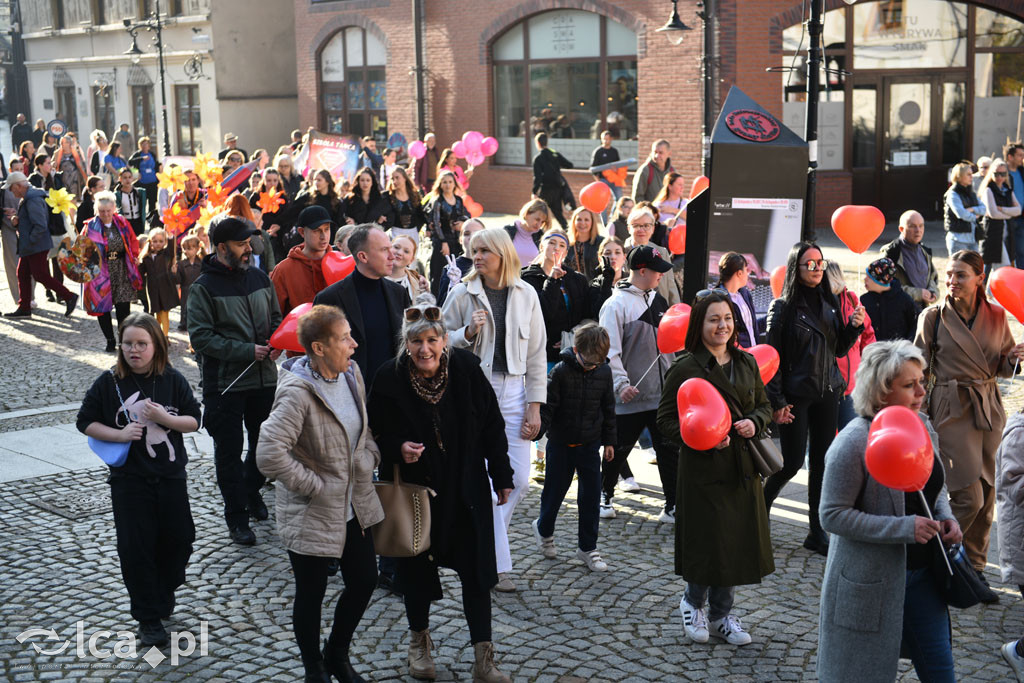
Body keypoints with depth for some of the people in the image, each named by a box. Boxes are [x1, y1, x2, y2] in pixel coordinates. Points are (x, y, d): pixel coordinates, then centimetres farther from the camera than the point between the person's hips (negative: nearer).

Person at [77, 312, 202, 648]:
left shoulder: (173, 380, -2)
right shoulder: (109, 382, -5)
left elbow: (194, 420, -1)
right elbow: (85, 422, 0)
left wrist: (163, 417, -19)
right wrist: (119, 434, -16)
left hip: (170, 475, 2)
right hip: (129, 479, -1)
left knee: (179, 539, 9)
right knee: (135, 548, 0)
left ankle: (165, 589, 39)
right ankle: (148, 618, 12)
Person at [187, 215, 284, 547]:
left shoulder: (260, 278, 7)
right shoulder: (203, 288, -9)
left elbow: (276, 317, 18)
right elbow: (200, 337, -15)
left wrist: (277, 340, -4)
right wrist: (246, 351, -20)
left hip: (264, 378, 5)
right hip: (225, 382, -5)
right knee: (229, 451, 4)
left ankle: (251, 490, 41)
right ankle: (237, 514, 16)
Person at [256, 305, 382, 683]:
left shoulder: (352, 374, -1)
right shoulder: (297, 392, -25)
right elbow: (269, 455, -32)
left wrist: (370, 458, 3)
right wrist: (314, 486, -22)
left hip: (355, 506, 7)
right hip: (311, 514, -7)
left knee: (364, 581, 17)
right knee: (311, 594, 11)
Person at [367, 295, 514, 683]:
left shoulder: (467, 369, -12)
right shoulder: (389, 379, -14)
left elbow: (492, 427, -2)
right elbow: (377, 435, -2)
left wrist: (502, 477, 1)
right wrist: (398, 449, -23)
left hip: (465, 490, 0)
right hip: (413, 488, 0)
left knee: (475, 570, 2)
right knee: (416, 566, 14)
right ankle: (419, 640, 38)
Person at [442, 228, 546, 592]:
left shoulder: (526, 294, 4)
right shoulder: (462, 294, -1)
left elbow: (537, 353, 6)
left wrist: (534, 405, 1)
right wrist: (468, 332, -16)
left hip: (513, 391, 3)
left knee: (519, 480, 1)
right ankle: (498, 565, 7)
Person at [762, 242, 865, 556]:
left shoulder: (829, 303, 8)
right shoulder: (783, 307, -7)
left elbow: (839, 349, 14)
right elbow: (773, 356, -9)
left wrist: (854, 326, -4)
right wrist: (776, 401, -13)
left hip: (827, 393, 5)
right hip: (796, 395, -5)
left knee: (822, 461, 7)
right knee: (793, 462, -3)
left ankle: (817, 532, 15)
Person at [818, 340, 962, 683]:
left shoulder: (922, 426, 1)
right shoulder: (854, 443, -21)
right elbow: (833, 515, -20)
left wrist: (945, 516, -4)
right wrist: (904, 528, -24)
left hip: (921, 573, 7)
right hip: (869, 582, -6)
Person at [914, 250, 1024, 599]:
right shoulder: (933, 317, -3)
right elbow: (920, 369, 1)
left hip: (989, 408, 4)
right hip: (953, 409, -4)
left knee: (987, 496, 7)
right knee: (969, 497, -10)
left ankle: (974, 570, 21)